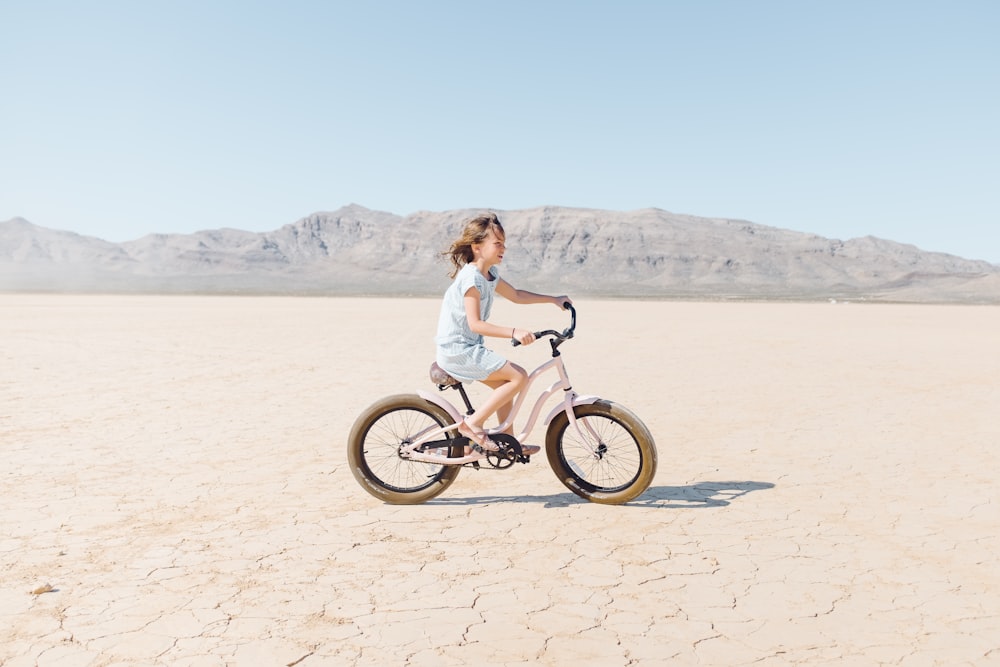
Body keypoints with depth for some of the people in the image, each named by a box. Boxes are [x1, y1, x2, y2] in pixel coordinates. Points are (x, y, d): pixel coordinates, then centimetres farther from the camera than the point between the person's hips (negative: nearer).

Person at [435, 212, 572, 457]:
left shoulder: (490, 275, 9)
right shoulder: (471, 277, -20)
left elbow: (516, 295, 24)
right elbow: (475, 324, -27)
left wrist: (553, 299, 21)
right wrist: (514, 332, -35)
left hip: (467, 347, 10)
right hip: (457, 350, -10)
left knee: (505, 385, 14)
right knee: (519, 376, -13)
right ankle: (473, 423, -10)